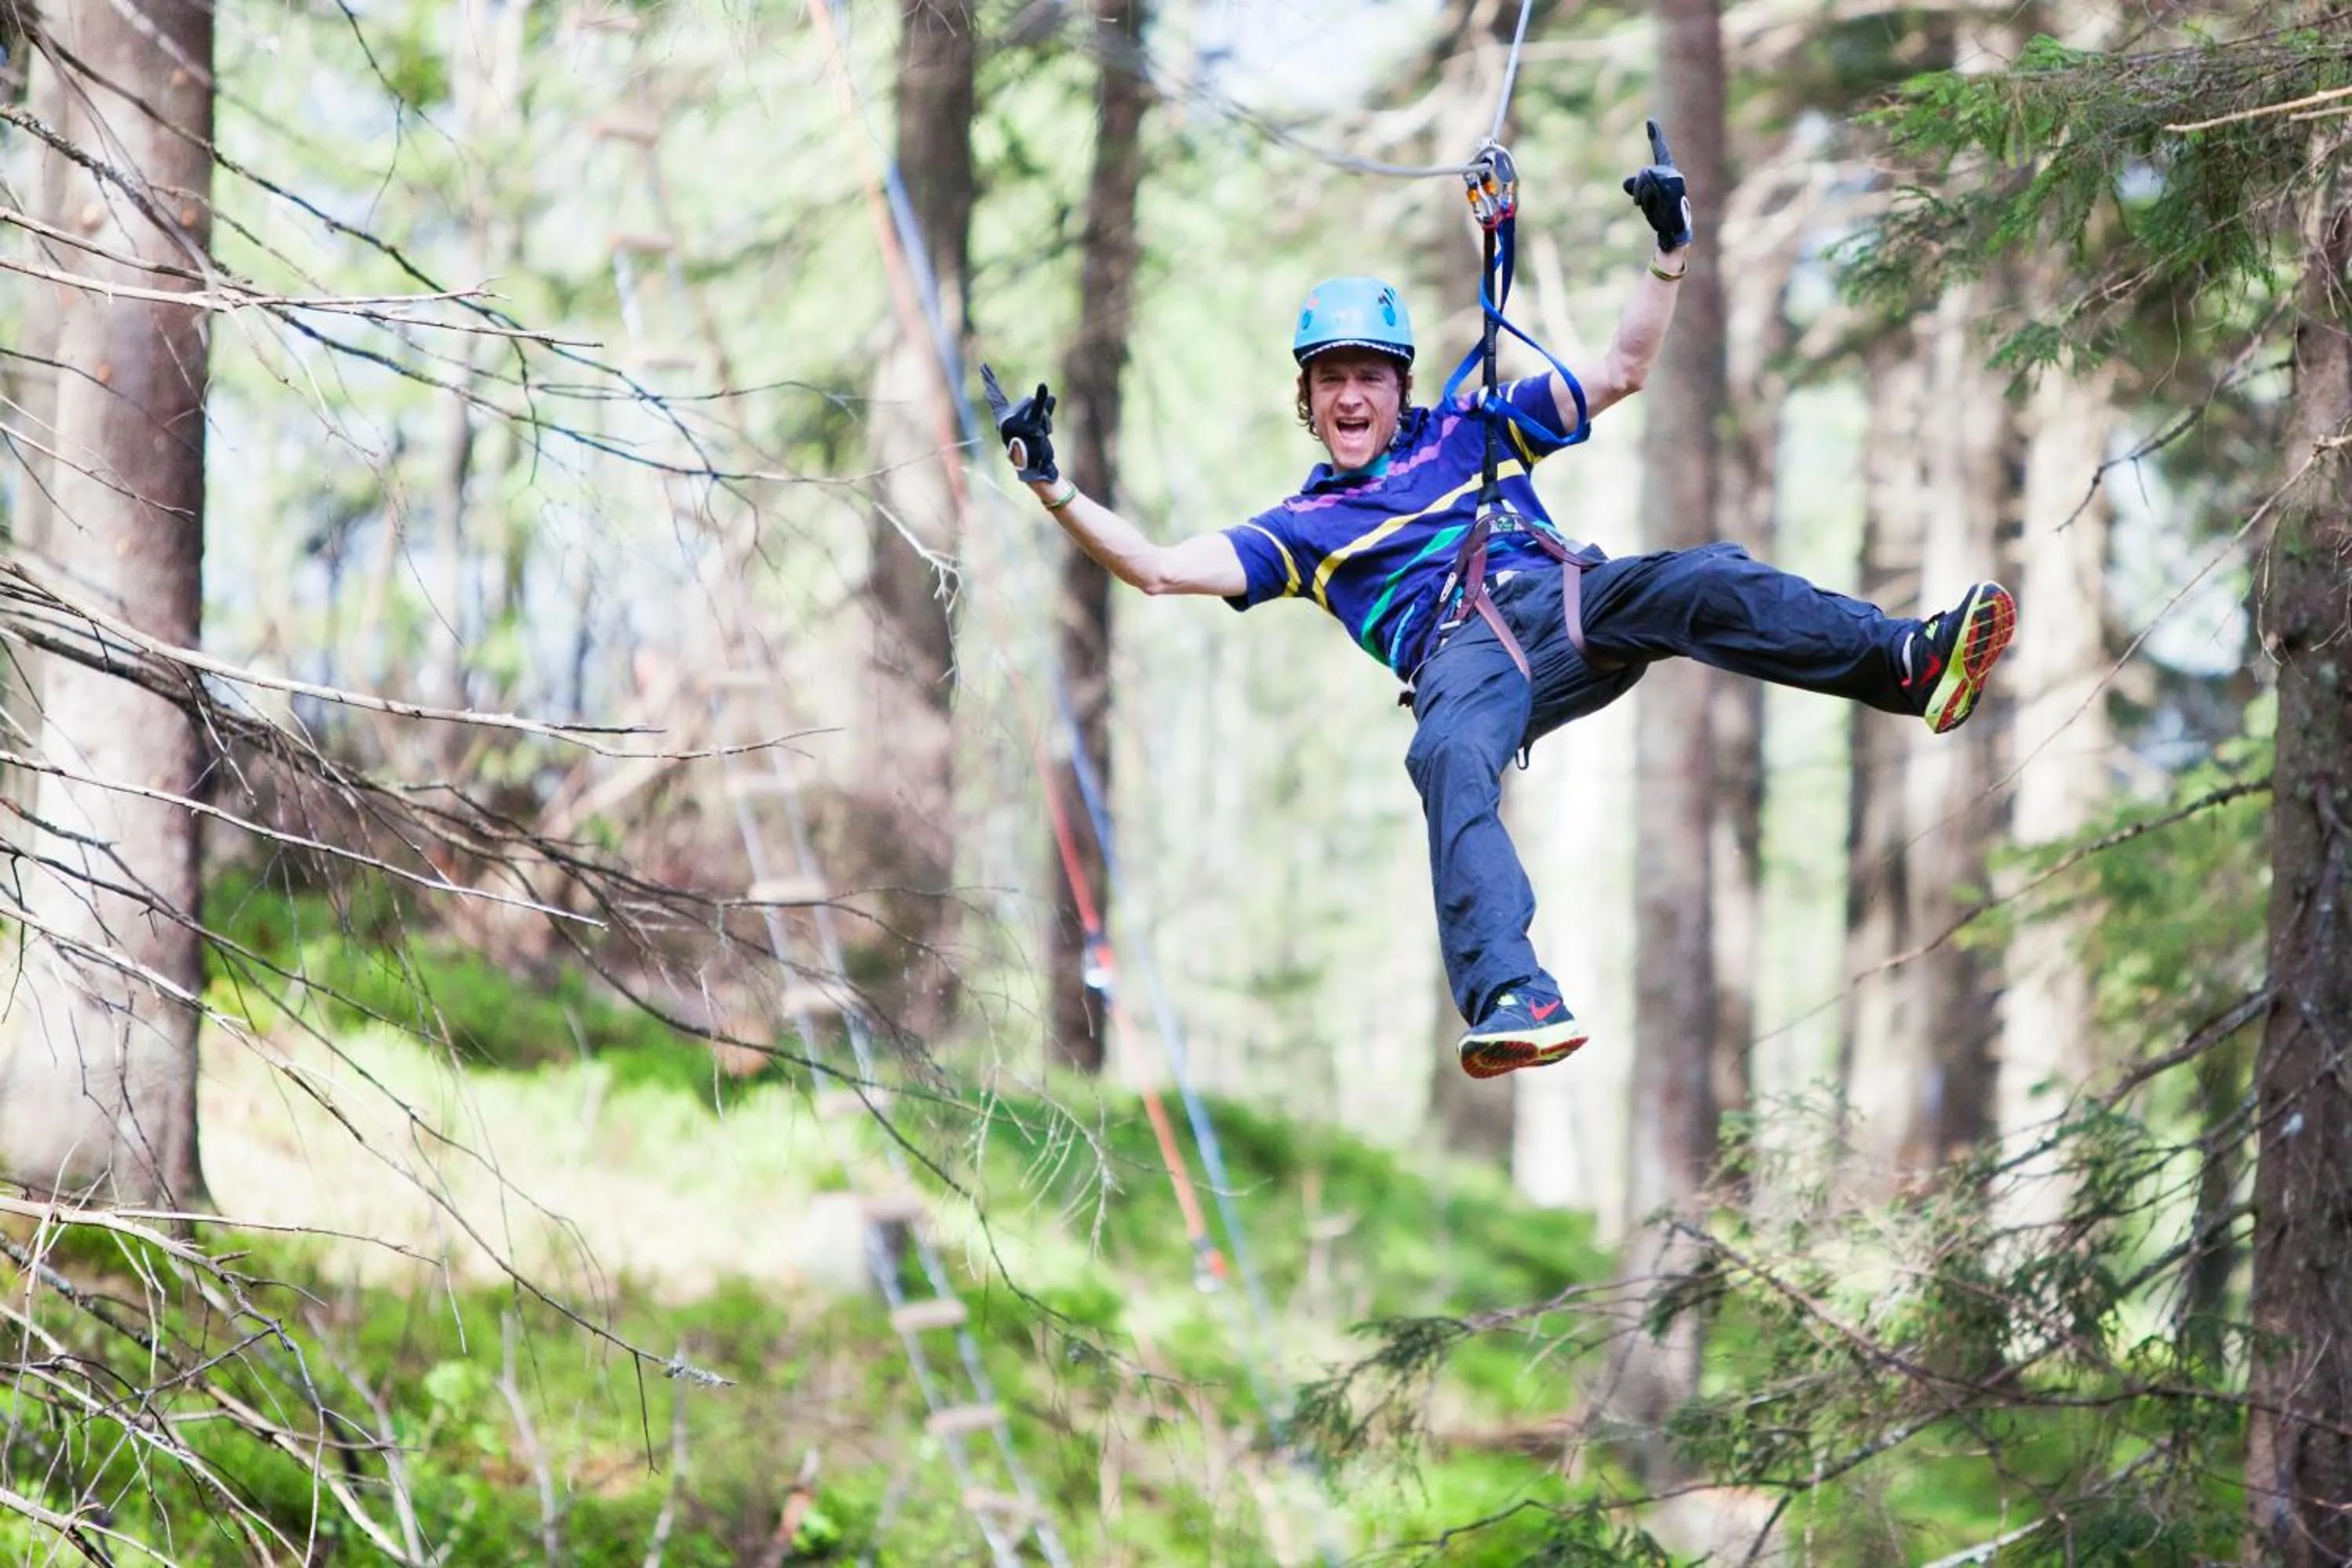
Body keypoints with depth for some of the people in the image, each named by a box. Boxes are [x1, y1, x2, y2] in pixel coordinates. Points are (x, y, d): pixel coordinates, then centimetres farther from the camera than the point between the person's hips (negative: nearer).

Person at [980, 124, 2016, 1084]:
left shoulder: (1472, 433, 31)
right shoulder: (1302, 529, 27)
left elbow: (1620, 373, 30)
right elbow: (1163, 569, 17)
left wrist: (1671, 250, 20)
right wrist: (1051, 487, 9)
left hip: (1571, 599, 2)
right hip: (1462, 654, -2)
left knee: (1703, 585, -30)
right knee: (1451, 757, -39)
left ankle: (1912, 661, -54)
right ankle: (1511, 999, -59)